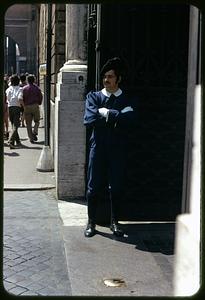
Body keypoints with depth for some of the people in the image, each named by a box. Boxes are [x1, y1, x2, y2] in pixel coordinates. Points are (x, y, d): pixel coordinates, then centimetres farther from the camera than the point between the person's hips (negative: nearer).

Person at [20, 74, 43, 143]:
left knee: (28, 123, 6)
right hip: (35, 106, 0)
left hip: (27, 107, 0)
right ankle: (34, 132, -8)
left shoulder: (24, 88, 0)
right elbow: (40, 97, 2)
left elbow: (22, 98, -2)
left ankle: (31, 138, 5)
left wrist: (24, 105, 13)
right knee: (37, 121, 15)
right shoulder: (37, 88, 1)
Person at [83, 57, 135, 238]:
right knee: (94, 186, 5)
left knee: (116, 187, 8)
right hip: (98, 148, 0)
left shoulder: (127, 100, 3)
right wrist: (115, 118, -14)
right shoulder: (93, 97, 4)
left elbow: (128, 118, -19)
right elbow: (89, 119, -14)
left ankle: (115, 222, 24)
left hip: (118, 150, 0)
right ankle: (91, 222, 20)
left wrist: (105, 112, -17)